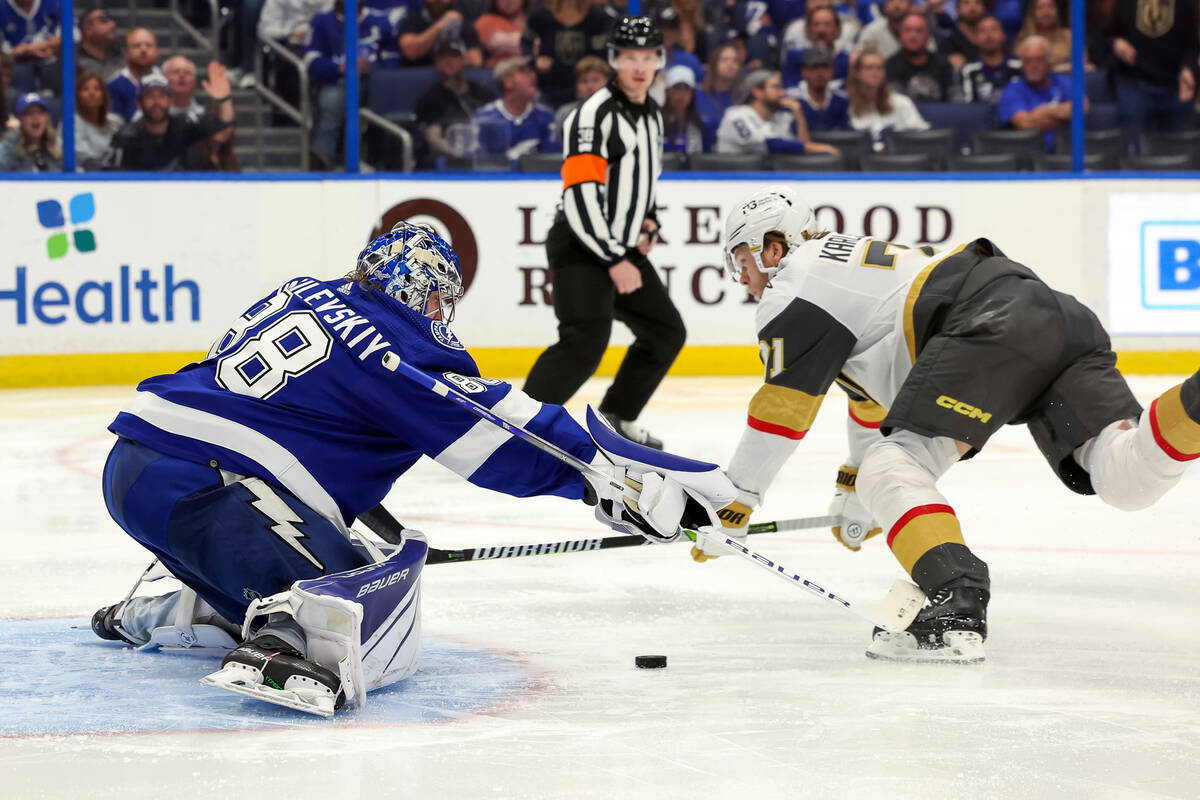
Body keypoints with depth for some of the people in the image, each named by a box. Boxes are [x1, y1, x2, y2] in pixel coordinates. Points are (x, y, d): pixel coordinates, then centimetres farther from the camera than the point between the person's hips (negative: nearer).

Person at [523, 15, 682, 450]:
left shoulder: (653, 115, 11)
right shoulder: (595, 115, -18)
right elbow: (580, 197, -24)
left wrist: (647, 220, 8)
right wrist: (614, 261, -25)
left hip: (623, 249, 9)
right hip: (580, 249, -9)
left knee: (666, 331, 14)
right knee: (585, 342, -24)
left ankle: (616, 415, 28)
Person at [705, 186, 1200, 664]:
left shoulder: (796, 284, 11)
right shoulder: (848, 260, 39)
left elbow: (783, 408, 7)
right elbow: (874, 392, 52)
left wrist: (735, 498, 18)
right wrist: (852, 489, 63)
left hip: (994, 326, -8)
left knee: (891, 469, -9)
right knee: (1126, 478, -10)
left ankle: (957, 606, -31)